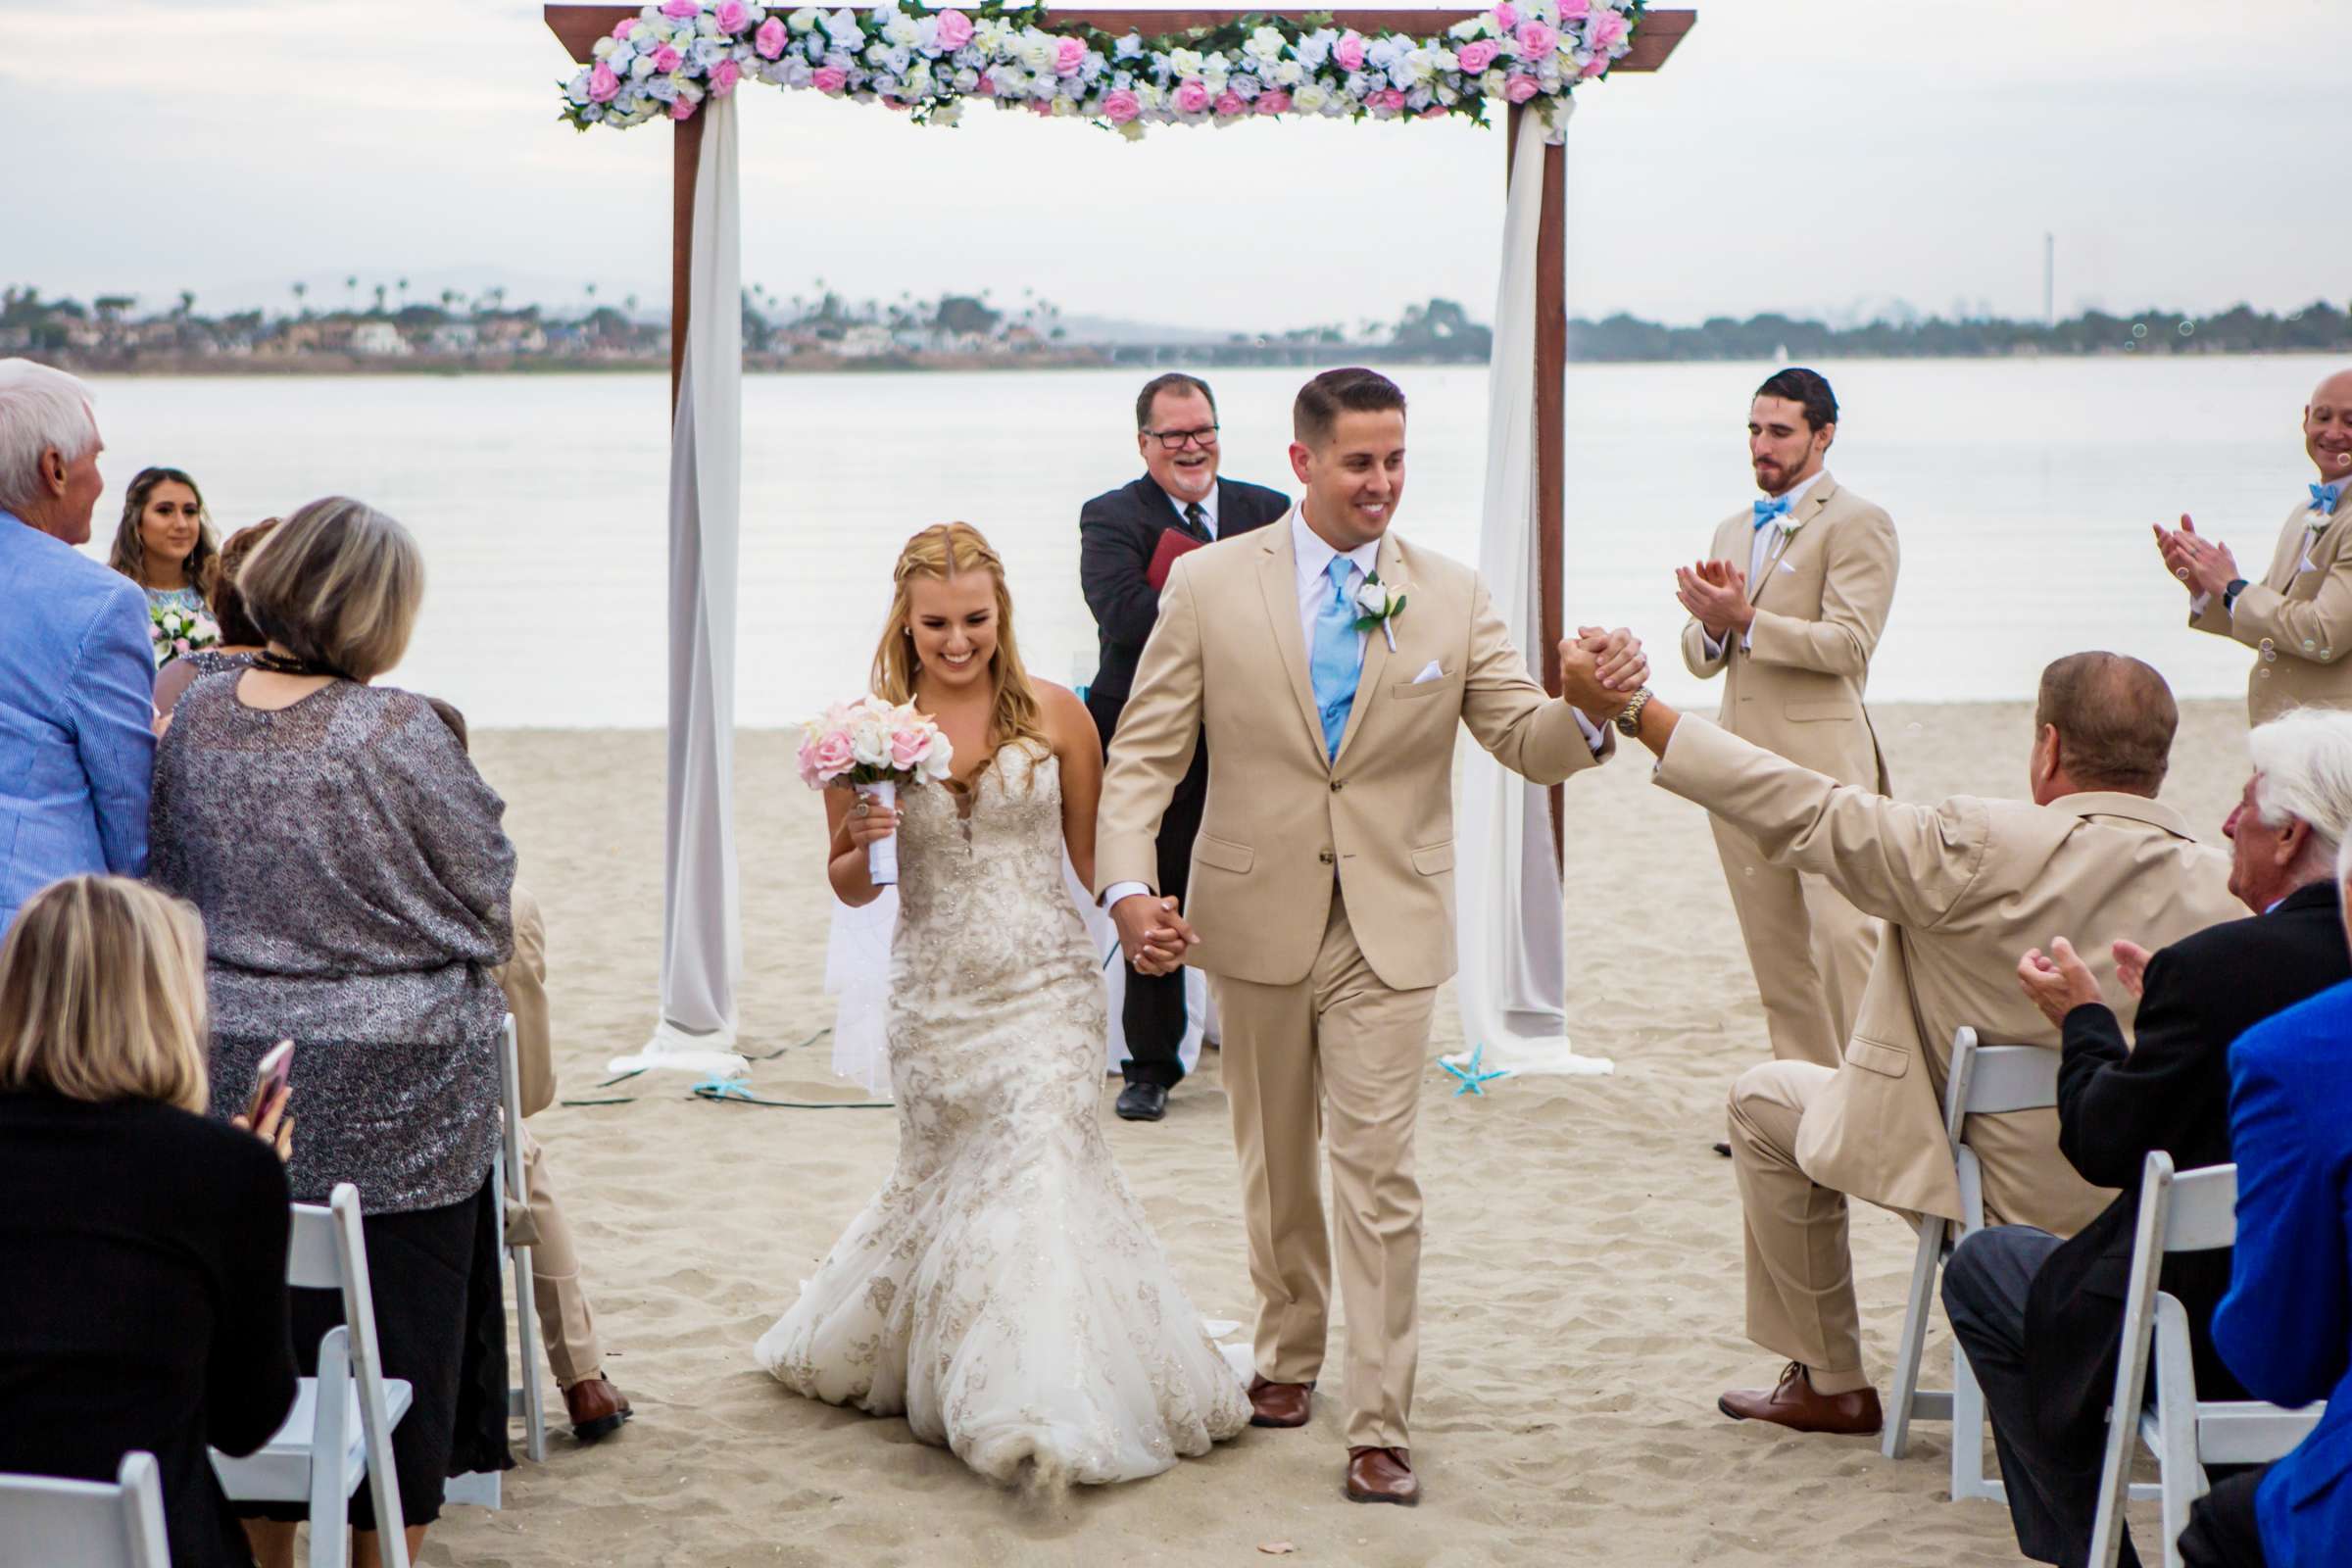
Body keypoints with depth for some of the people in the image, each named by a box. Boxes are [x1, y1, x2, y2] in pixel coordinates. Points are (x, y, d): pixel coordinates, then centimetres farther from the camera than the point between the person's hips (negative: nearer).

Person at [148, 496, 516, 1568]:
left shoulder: (197, 716, -1)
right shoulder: (397, 732, -17)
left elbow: (172, 875, 12)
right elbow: (487, 894, -6)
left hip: (237, 1070, 5)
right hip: (390, 1091, -5)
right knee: (396, 1320, 7)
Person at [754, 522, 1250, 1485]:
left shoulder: (1054, 716, -3)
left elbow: (1094, 853, 5)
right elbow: (851, 887, 7)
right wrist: (860, 839, -15)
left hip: (1046, 988, -1)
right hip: (934, 997, 1)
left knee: (1037, 1176, -11)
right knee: (948, 1177, 11)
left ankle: (1046, 1414, -6)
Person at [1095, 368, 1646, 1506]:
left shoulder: (1452, 599, 1)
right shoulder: (1210, 584, -1)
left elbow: (1529, 744, -2)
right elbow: (1145, 752, -2)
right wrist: (1129, 883, -16)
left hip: (1389, 931, -1)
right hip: (1257, 920, 1)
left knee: (1378, 1178, -5)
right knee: (1275, 1161, 16)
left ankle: (1379, 1429, 0)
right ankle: (1289, 1353, 38)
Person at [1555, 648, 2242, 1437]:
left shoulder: (1980, 851, -23)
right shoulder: (2224, 886, -12)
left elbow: (1798, 810, -16)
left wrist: (1630, 702, -8)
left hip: (1993, 1189, -5)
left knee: (1765, 1100, 17)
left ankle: (1829, 1384, 23)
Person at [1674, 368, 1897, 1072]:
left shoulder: (1858, 524, -2)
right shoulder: (1732, 530, 20)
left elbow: (1849, 645, -13)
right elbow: (1700, 658, 19)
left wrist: (1746, 620, -18)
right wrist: (1712, 626, -4)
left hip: (1821, 758, -7)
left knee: (1843, 931, -14)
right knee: (1775, 947, 8)